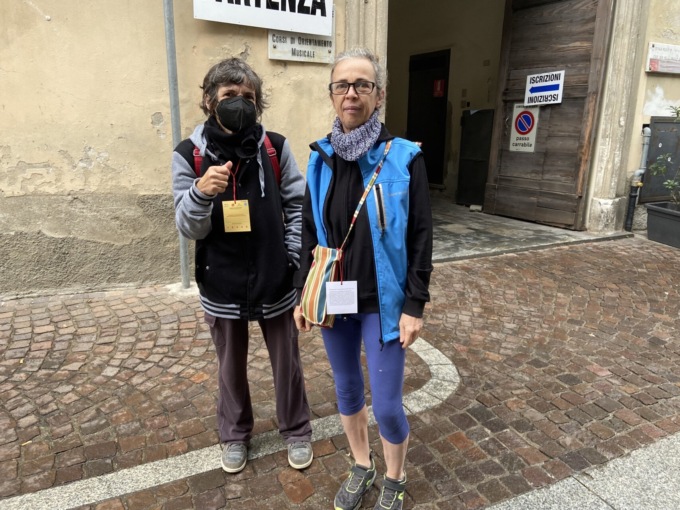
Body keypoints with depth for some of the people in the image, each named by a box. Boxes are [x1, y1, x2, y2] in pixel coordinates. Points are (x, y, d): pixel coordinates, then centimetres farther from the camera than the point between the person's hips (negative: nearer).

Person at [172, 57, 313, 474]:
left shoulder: (275, 147, -6)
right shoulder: (190, 154, -6)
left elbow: (298, 204, 3)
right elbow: (189, 228, -9)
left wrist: (294, 255, -5)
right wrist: (201, 192, -29)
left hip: (274, 280, 0)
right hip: (222, 284, 1)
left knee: (287, 362, 16)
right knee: (231, 366, 19)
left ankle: (297, 431, 39)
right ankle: (235, 435, 43)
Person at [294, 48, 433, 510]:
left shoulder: (404, 157, -10)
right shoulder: (321, 158, 1)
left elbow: (420, 238, -7)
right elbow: (310, 233, 8)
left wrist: (415, 304, -10)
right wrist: (303, 292, 7)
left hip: (383, 301, -4)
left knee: (387, 405, 3)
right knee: (347, 388, 18)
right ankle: (361, 467, 44)